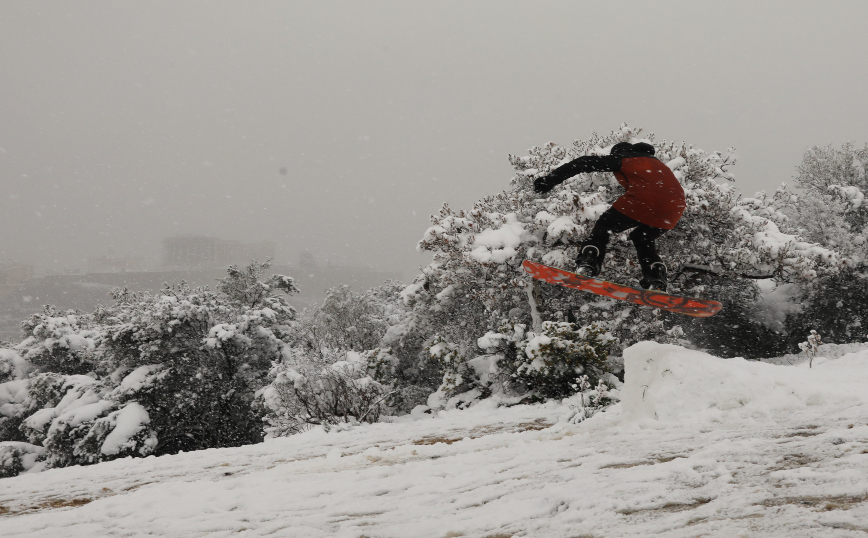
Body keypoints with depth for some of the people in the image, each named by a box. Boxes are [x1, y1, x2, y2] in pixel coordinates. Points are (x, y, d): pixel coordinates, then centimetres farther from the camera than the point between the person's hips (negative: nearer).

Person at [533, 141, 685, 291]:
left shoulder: (621, 158, 19)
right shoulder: (655, 162, 38)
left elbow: (584, 163, 12)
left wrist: (552, 179, 10)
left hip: (642, 202, -6)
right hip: (675, 208, 6)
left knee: (604, 227, 12)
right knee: (642, 239, 28)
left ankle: (587, 265, -10)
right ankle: (656, 281, 8)